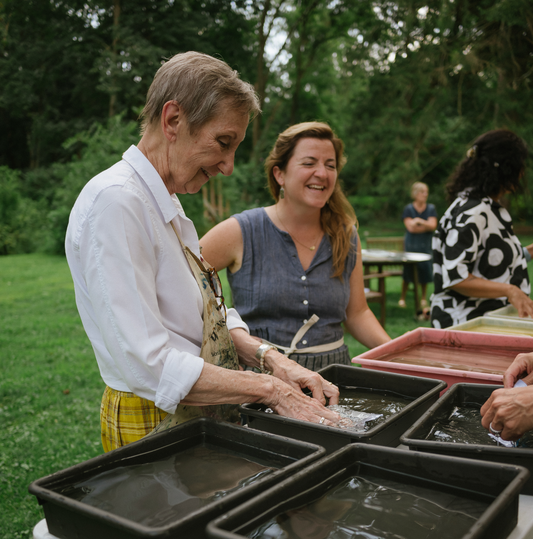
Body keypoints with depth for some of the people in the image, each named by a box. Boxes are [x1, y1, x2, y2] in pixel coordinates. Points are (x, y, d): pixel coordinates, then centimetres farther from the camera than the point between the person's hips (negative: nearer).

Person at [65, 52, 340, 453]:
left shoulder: (167, 203, 8)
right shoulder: (114, 201, -21)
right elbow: (147, 363, -26)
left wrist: (270, 359, -6)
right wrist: (270, 389, -20)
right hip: (152, 424, -8)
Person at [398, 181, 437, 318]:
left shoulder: (431, 208, 5)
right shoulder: (408, 209, -1)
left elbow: (433, 225, -7)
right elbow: (410, 227, -11)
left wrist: (419, 221, -16)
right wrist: (426, 226, -9)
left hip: (426, 245, 2)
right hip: (411, 244, -2)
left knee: (425, 271, 0)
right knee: (408, 272, -4)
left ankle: (423, 299, 15)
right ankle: (402, 298, 12)